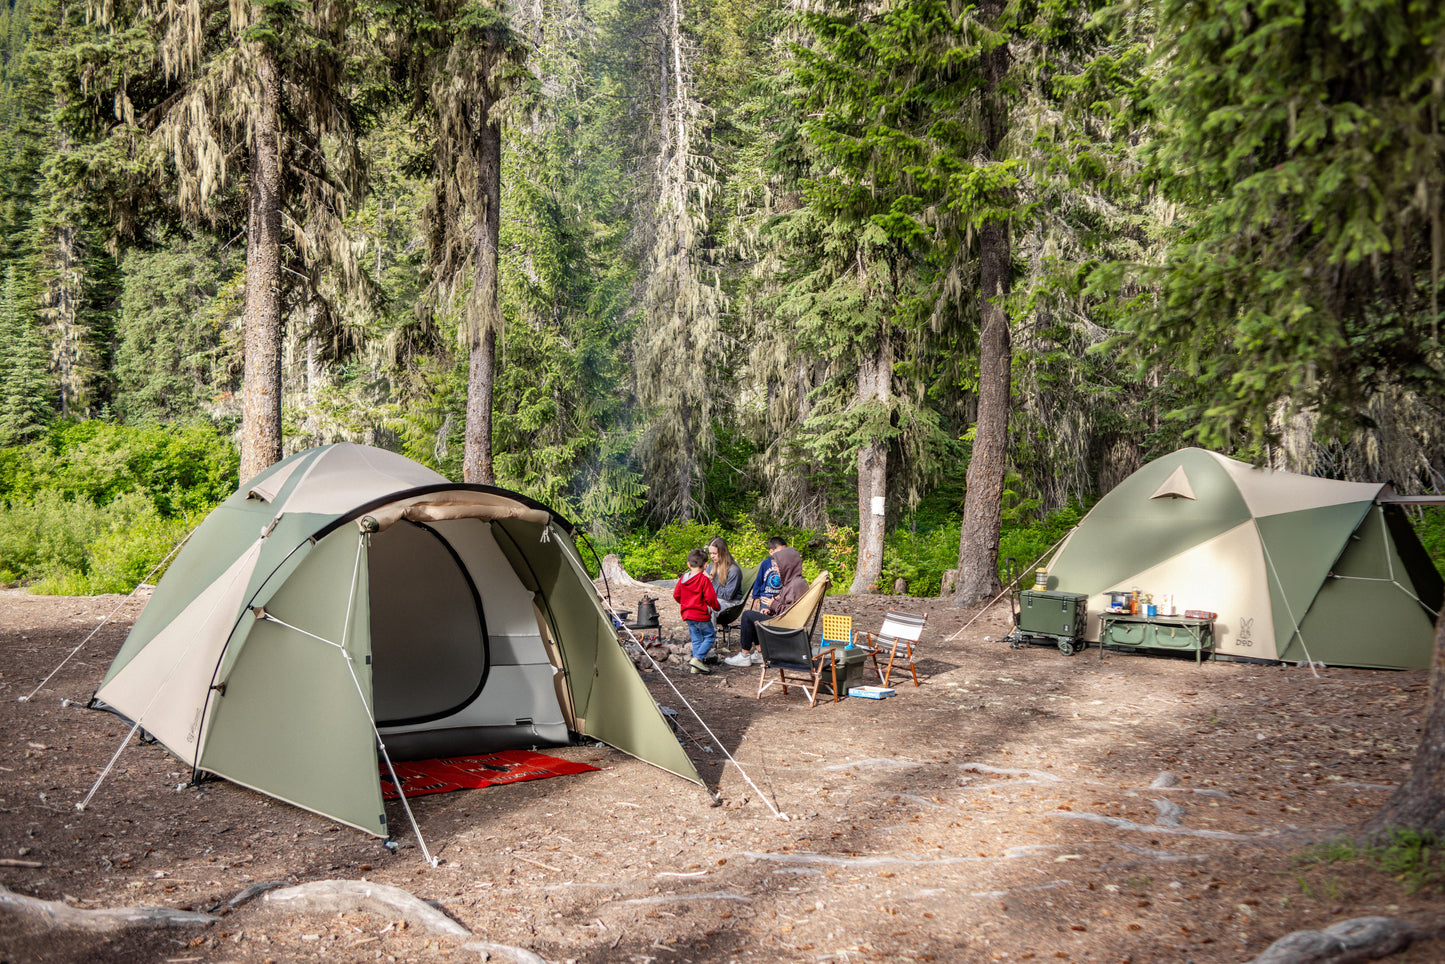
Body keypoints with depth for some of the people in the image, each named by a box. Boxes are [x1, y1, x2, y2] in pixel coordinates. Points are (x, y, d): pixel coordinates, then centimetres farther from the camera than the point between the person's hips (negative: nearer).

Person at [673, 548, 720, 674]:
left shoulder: (682, 578, 4)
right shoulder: (704, 579, -14)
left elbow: (676, 595, 11)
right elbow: (710, 598, -16)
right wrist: (716, 607, 4)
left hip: (687, 614, 7)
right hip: (701, 614, -7)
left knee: (696, 639, 13)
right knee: (710, 636, 4)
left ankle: (697, 666, 10)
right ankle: (697, 658, -12)